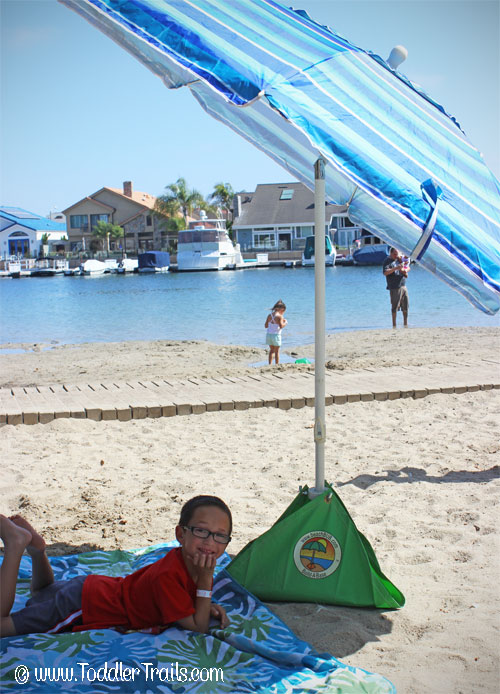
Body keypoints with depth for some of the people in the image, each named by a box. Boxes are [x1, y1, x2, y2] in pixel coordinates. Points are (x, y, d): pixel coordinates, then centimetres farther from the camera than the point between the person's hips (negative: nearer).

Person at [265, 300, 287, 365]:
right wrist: (285, 322, -2)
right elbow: (281, 326, -20)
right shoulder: (279, 316, -13)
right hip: (276, 335, -5)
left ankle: (270, 364, 17)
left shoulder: (269, 315, 4)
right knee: (277, 351, 7)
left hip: (268, 334, 5)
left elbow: (266, 326, 9)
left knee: (271, 350, 19)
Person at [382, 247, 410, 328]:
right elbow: (385, 272, -21)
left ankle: (405, 323, 18)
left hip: (403, 285, 7)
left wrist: (405, 271, 1)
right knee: (395, 306, -5)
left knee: (406, 306, 8)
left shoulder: (399, 259, 16)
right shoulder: (387, 261, -6)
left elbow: (408, 267, 24)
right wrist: (396, 268, -27)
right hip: (394, 287, -7)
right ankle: (394, 325, 2)